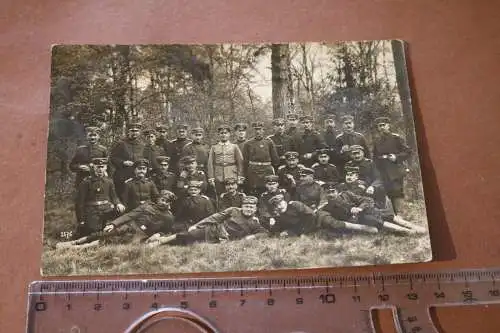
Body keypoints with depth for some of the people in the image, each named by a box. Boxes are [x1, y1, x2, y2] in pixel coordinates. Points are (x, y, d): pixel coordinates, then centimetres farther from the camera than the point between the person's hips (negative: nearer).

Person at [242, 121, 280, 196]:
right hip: (252, 172, 0)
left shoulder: (269, 142, 4)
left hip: (267, 171, 0)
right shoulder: (248, 144, 5)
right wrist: (246, 176, 5)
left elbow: (275, 158, 8)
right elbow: (245, 161, 7)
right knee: (253, 195, 0)